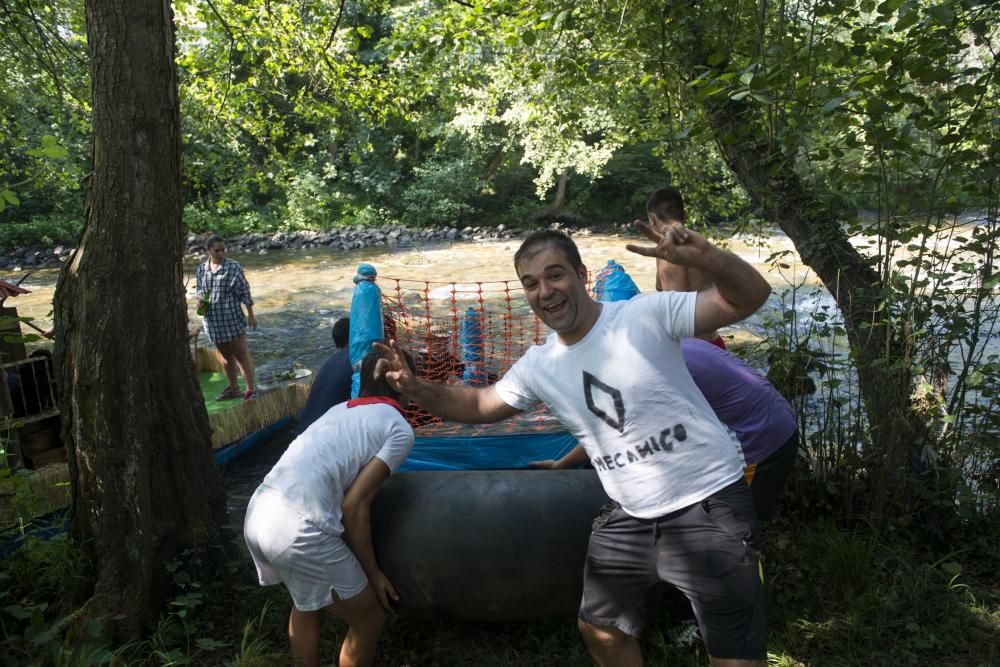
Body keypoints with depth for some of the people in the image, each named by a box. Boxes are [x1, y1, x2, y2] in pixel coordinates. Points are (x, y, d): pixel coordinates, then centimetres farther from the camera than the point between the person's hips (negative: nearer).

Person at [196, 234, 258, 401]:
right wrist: (200, 298, -7)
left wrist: (251, 315, -6)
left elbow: (244, 292, -7)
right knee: (226, 355, 18)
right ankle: (233, 388, 32)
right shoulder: (201, 269, 4)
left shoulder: (234, 267, -10)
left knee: (241, 355, -1)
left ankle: (250, 390, 6)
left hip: (232, 319, -5)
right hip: (213, 321, 5)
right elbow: (200, 289, 16)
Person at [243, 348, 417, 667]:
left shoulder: (341, 409, 19)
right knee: (369, 619, 14)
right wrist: (372, 571, 3)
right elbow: (354, 504, -7)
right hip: (298, 530, -8)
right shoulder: (400, 430, 0)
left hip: (257, 514, 8)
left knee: (307, 601, 32)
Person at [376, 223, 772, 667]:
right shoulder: (537, 366, 1)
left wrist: (704, 257, -41)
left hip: (709, 506, -5)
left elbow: (751, 296, -20)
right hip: (627, 517, 6)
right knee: (599, 629, 21)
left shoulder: (646, 315, -16)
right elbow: (479, 405, 11)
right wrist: (417, 389, -6)